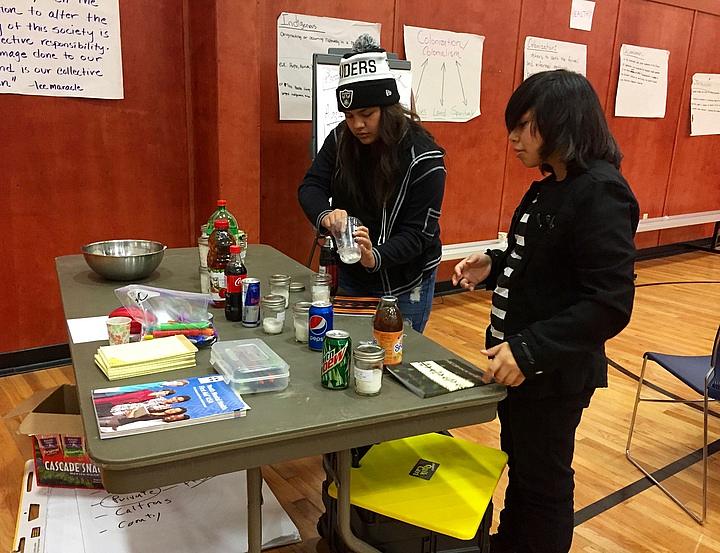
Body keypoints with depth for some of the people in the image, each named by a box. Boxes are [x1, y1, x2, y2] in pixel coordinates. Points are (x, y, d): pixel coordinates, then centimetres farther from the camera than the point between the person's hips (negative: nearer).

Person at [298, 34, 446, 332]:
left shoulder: (423, 158, -21)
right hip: (351, 276, 5)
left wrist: (375, 257, -41)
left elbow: (417, 233, -22)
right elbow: (311, 186, -9)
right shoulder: (341, 139, -7)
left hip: (405, 283, -4)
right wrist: (325, 215, -32)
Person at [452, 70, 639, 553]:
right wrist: (494, 266, 1)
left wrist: (529, 351, -29)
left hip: (553, 371, -9)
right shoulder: (552, 186, 7)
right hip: (519, 360, 9)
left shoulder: (600, 193, -21)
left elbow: (611, 304, -25)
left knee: (543, 480, 13)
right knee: (518, 467, 26)